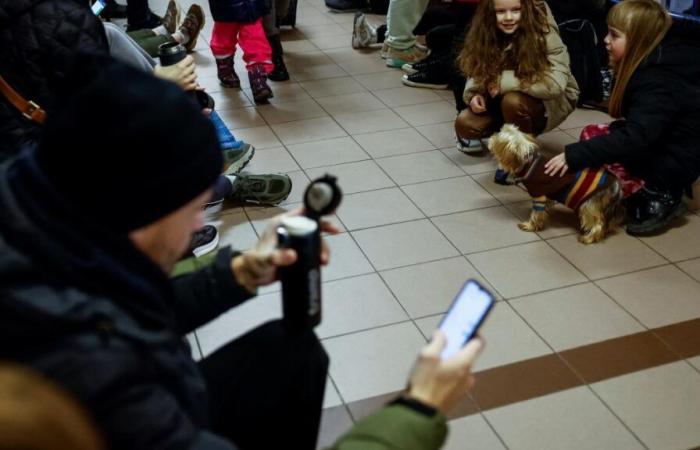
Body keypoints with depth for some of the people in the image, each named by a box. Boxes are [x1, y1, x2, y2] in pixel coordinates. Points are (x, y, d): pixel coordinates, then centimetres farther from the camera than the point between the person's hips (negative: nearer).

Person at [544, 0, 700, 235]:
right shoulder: (654, 63, 1)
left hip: (675, 160, -9)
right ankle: (653, 192, 4)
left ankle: (659, 197, -7)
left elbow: (635, 138, -38)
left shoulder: (660, 82, -28)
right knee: (593, 137, 1)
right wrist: (614, 129, -3)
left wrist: (573, 156, -40)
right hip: (660, 143, 9)